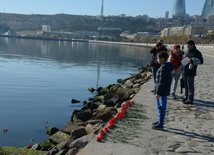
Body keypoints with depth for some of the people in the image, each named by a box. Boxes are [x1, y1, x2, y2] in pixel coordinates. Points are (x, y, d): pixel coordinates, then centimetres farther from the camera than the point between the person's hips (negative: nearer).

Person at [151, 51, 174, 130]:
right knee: (160, 106, 20)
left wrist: (158, 93, -20)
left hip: (163, 92, -10)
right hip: (163, 91, 10)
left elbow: (162, 82, -23)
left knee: (162, 107, -1)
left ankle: (160, 124, 7)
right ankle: (160, 121, 32)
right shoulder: (166, 67, 12)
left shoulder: (163, 68, -21)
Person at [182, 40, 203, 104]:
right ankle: (186, 97, 25)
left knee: (190, 86, -5)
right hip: (185, 72, 8)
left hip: (191, 72, -7)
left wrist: (192, 60, -20)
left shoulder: (197, 53, -5)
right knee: (186, 85, 14)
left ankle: (190, 99, 0)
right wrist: (182, 69, 20)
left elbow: (201, 61, -10)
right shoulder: (187, 52, 18)